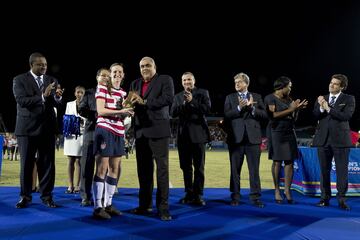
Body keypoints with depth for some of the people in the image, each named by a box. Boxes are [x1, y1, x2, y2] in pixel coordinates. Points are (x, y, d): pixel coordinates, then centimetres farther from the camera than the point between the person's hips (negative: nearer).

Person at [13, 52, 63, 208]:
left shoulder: (52, 81, 9)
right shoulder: (19, 80, 0)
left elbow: (56, 103, 0)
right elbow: (21, 101, -14)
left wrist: (58, 97, -23)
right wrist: (42, 96, -26)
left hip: (47, 127, 2)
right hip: (27, 127, -2)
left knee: (47, 163, 4)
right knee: (26, 163, 6)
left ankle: (46, 196, 14)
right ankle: (25, 196, 19)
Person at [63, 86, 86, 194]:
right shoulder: (69, 104, 15)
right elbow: (65, 118, 16)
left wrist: (83, 122, -18)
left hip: (82, 135, -3)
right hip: (70, 135, 3)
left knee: (78, 161, -2)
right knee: (71, 161, 3)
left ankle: (77, 186, 3)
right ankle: (70, 185, 7)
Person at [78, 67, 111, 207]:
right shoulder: (89, 93, 14)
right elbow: (82, 110, 3)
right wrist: (96, 114, -11)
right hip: (92, 131, 0)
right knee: (87, 165, -1)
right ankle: (86, 196, 6)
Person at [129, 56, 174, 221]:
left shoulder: (165, 80, 2)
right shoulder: (135, 84, 18)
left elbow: (169, 98, -14)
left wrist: (145, 102, -16)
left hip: (159, 130, -5)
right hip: (141, 131, 5)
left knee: (162, 168, -4)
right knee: (143, 169, 9)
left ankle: (163, 207, 1)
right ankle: (145, 204, 20)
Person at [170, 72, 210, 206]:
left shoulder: (203, 93, 5)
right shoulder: (178, 96, 14)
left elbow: (207, 109, -8)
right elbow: (173, 113, 2)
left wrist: (192, 101, -15)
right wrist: (184, 103, -12)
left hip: (198, 134, -3)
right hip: (183, 134, 4)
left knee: (199, 166, 0)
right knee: (185, 166, 8)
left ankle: (198, 195, 6)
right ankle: (189, 193, 19)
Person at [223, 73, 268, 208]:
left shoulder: (256, 97, 11)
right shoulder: (230, 98, 10)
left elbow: (264, 114, 2)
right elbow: (226, 115, -3)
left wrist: (252, 107, -12)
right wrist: (239, 107, -15)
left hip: (253, 137, 0)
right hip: (236, 137, 0)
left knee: (254, 169, 1)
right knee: (235, 169, 7)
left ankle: (255, 197, 8)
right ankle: (235, 196, 16)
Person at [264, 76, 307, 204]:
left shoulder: (288, 99, 15)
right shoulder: (270, 98, -2)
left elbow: (293, 118, 16)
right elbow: (273, 115, -14)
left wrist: (297, 109, -1)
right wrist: (291, 109, -12)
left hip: (289, 132, 5)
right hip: (276, 132, -5)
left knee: (290, 161, -1)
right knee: (277, 161, -2)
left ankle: (287, 190, 4)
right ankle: (277, 191, 5)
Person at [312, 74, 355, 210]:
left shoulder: (349, 99, 2)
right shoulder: (321, 99, 11)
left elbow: (346, 116, -13)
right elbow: (314, 116, 2)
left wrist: (328, 108, -15)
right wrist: (321, 107, -15)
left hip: (340, 139, -3)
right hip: (323, 139, 3)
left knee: (342, 171, 0)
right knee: (324, 170, 8)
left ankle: (341, 199, 11)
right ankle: (325, 198, 18)